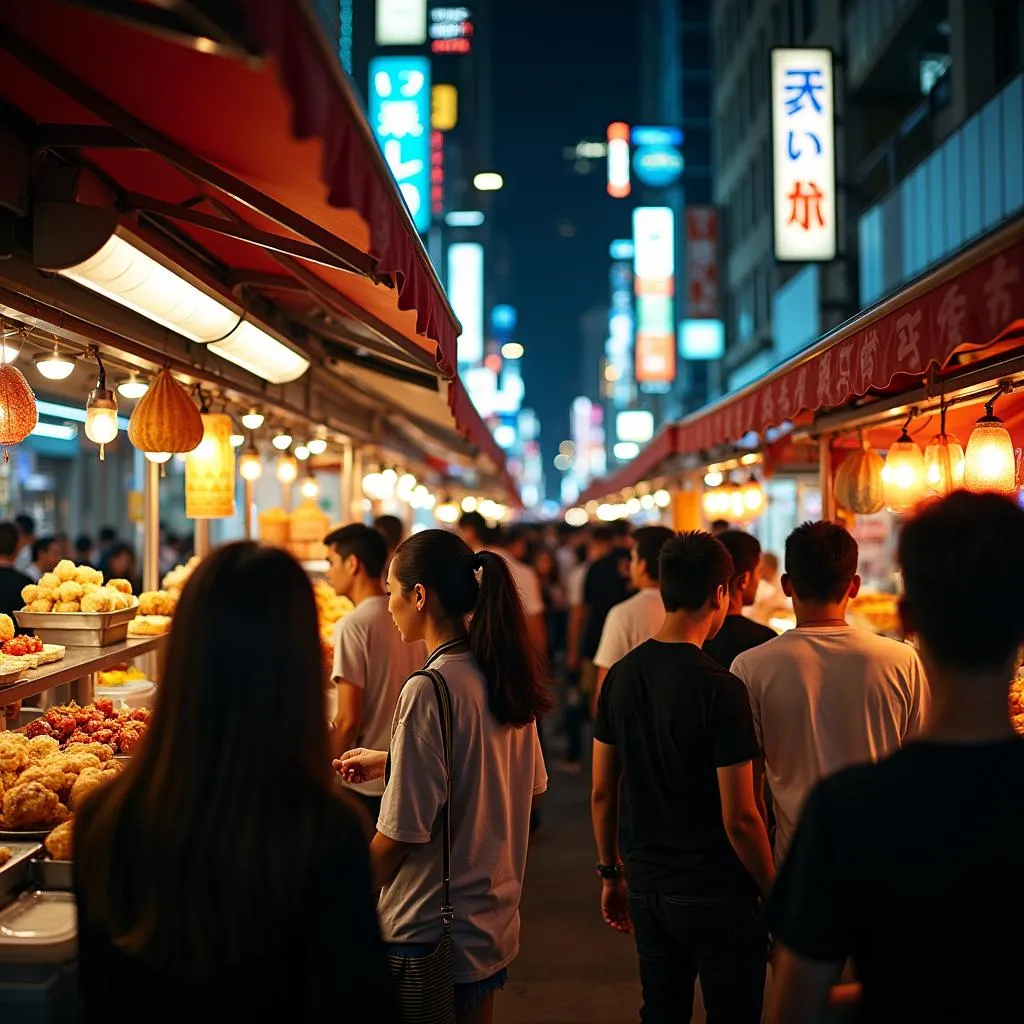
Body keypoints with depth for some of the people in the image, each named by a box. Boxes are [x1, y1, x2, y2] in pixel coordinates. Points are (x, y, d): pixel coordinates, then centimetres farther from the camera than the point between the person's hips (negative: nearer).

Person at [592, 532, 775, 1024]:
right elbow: (739, 818, -18)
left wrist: (610, 873, 18)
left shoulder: (621, 676, -1)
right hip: (714, 892, -6)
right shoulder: (721, 689, -19)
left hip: (646, 886, 6)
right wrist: (775, 893, -5)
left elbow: (602, 792, 6)